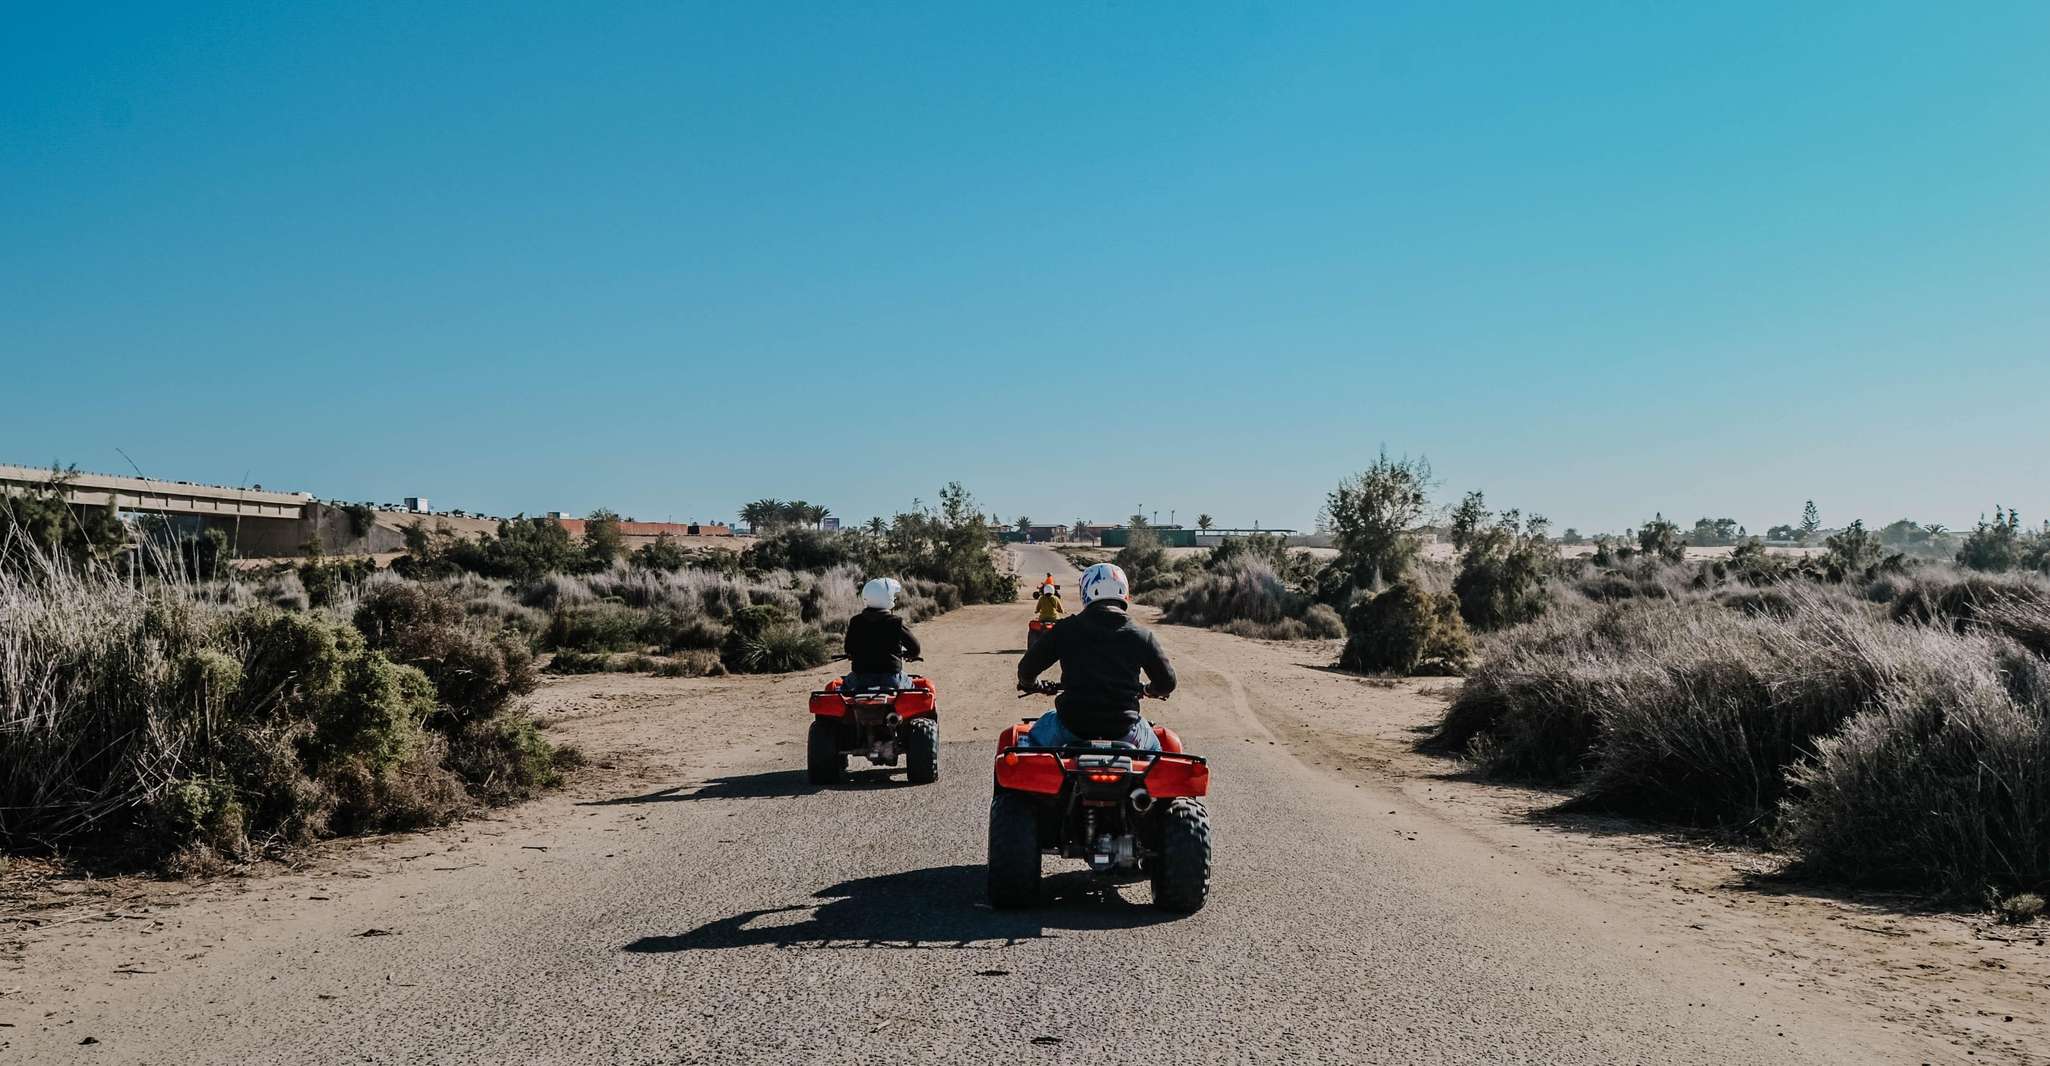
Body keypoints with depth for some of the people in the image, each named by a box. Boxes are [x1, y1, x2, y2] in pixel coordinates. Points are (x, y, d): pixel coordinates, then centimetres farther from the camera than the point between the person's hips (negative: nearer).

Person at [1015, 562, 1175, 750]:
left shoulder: (1064, 629, -1)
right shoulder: (1141, 635, 0)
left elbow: (1027, 668, 6)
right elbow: (1167, 682, 7)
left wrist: (1028, 683, 31)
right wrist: (1146, 689, 31)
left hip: (1072, 726, 0)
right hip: (1124, 731, 1)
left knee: (1032, 741, 29)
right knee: (1153, 749, 32)